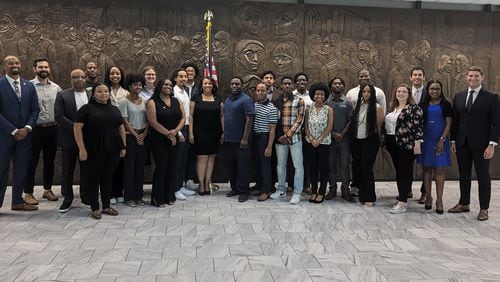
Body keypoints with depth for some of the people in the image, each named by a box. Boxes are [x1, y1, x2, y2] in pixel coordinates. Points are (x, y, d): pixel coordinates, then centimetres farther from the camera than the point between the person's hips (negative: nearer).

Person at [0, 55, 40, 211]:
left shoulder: (29, 86, 9)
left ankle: (17, 201, 18)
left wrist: (27, 129, -6)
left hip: (24, 134, 4)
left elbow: (35, 109, 8)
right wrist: (13, 131, -13)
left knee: (21, 170, 8)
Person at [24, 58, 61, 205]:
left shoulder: (56, 88, 6)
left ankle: (47, 189, 27)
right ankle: (28, 193, 13)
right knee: (32, 161, 4)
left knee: (50, 161, 13)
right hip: (35, 128, -4)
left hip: (52, 128, 4)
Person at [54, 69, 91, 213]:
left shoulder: (92, 96, 6)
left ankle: (85, 196, 21)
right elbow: (58, 116, -10)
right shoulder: (62, 95, -2)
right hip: (69, 139, -2)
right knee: (67, 170, 6)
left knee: (86, 169, 9)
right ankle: (67, 199, 17)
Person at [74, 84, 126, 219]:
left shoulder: (114, 109, 13)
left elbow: (121, 128, 15)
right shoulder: (86, 108, -2)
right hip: (94, 150, -4)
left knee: (108, 177, 10)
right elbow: (77, 128, -7)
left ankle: (106, 206, 20)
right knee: (93, 178, 2)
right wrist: (81, 148, -13)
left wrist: (123, 146, 9)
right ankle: (95, 208, 11)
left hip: (113, 150, 4)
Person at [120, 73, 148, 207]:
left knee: (140, 167, 7)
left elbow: (148, 120, 7)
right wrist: (136, 135, -10)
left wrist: (144, 134, -6)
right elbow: (125, 121, -8)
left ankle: (138, 196, 15)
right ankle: (129, 197, 8)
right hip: (130, 136, -4)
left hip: (143, 136, 4)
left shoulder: (144, 101, 9)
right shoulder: (124, 101, -4)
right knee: (129, 166, 0)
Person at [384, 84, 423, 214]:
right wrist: (386, 141, 16)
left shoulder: (414, 108, -7)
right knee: (398, 171, 12)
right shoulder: (392, 108, 14)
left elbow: (418, 127, -13)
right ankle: (402, 196, 22)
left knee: (405, 172, -6)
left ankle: (402, 203, -7)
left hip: (407, 144, -7)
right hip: (393, 144, 7)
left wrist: (417, 143, -18)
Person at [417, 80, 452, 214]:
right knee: (427, 168, 7)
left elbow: (448, 124, -2)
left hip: (440, 141, -2)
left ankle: (439, 200, 1)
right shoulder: (423, 105, 7)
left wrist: (442, 140, -11)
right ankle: (428, 196, 17)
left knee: (439, 170, -2)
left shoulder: (445, 104, 1)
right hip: (426, 140, 2)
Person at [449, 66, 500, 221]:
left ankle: (484, 209, 11)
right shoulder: (459, 97, 9)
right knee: (463, 175, 12)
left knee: (483, 176, 2)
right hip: (462, 144, 4)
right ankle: (464, 204, 24)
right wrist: (453, 140, 6)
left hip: (481, 144, -4)